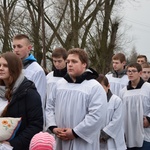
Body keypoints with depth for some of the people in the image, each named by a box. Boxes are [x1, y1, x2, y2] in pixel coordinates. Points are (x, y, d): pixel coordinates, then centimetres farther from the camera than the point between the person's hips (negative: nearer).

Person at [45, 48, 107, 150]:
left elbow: (97, 116, -19)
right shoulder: (59, 84, 9)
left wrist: (75, 132, -18)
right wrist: (53, 127, -2)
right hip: (61, 142, 6)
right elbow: (50, 107, 14)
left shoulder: (95, 87, -10)